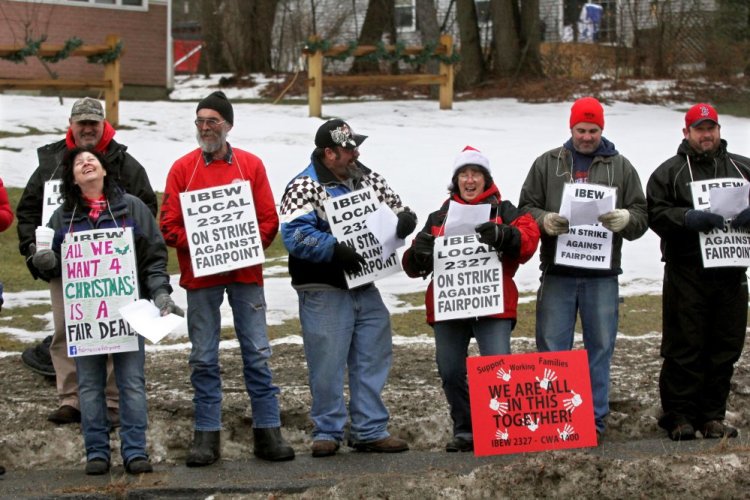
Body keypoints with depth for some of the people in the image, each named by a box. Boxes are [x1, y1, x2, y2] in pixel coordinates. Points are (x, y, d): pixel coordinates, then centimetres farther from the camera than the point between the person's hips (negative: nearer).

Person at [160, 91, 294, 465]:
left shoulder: (251, 165, 6)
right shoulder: (182, 169, 4)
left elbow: (269, 220, 4)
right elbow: (168, 224, 1)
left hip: (245, 272, 0)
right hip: (200, 275, 0)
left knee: (257, 353, 1)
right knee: (203, 358, 3)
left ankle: (268, 433, 7)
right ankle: (206, 436, 9)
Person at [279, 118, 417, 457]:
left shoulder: (368, 180, 11)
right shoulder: (305, 187, -10)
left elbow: (396, 209, 18)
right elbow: (294, 235, -20)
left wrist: (404, 219, -6)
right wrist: (335, 250, -28)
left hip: (365, 287, 7)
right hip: (324, 292, -7)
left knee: (373, 358, 9)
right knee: (327, 363, -2)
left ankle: (370, 431, 18)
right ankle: (327, 432, 11)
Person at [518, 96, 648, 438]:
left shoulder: (621, 167, 9)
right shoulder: (547, 164, 8)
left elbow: (641, 216, 6)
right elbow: (526, 208, 6)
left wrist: (625, 218, -16)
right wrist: (544, 220, -15)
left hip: (602, 275, 1)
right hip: (557, 272, -1)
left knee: (600, 348, 5)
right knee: (552, 349, 2)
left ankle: (595, 420, 15)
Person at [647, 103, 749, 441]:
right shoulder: (669, 172, 5)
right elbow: (656, 214, -5)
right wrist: (690, 218, -20)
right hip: (687, 275, -3)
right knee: (684, 348, -3)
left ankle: (713, 416, 15)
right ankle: (679, 416, 4)